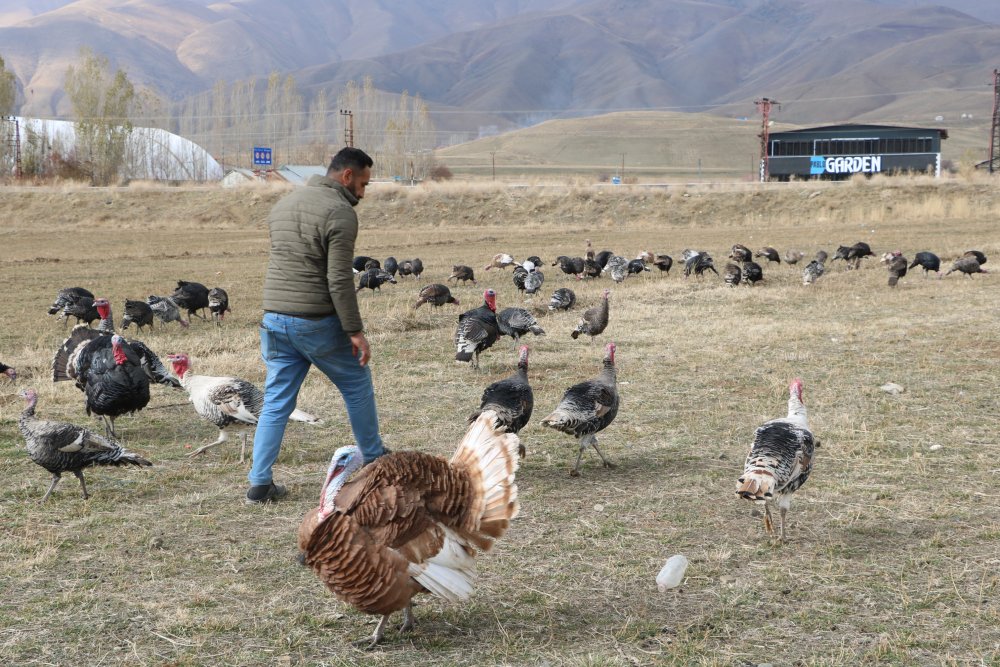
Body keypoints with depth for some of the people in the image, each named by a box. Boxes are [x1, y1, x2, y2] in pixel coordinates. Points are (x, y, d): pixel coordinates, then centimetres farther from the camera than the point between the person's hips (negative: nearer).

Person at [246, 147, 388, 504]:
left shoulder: (283, 203, 15)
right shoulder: (340, 213, -12)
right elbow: (340, 280, -17)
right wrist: (355, 331, -14)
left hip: (274, 317, 7)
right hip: (316, 321, -6)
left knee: (276, 402, 9)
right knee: (357, 384, 14)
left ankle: (259, 484, 5)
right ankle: (374, 460, 26)